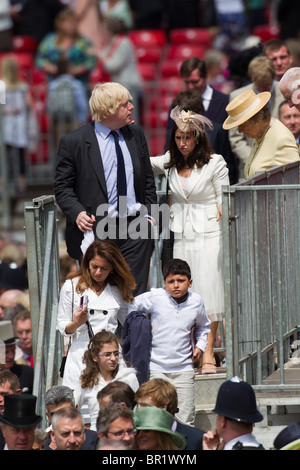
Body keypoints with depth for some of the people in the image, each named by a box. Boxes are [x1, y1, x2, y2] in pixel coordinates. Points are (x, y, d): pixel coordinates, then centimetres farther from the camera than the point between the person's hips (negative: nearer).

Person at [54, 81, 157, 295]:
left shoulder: (136, 135, 10)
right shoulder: (73, 142, -4)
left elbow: (148, 179, 18)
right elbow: (62, 187, 1)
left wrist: (149, 215, 7)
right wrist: (77, 213, -16)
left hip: (135, 228, 3)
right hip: (97, 230, -3)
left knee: (135, 293, -1)